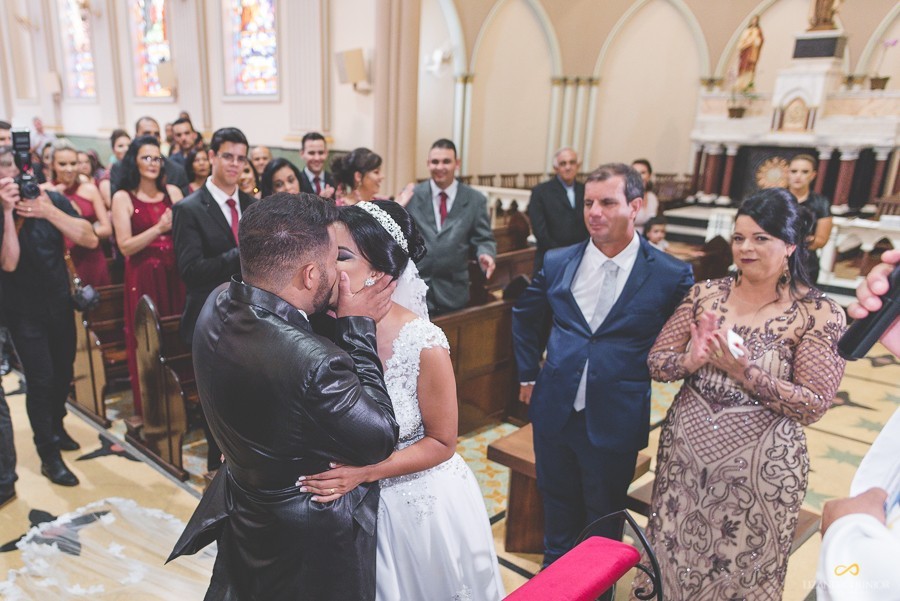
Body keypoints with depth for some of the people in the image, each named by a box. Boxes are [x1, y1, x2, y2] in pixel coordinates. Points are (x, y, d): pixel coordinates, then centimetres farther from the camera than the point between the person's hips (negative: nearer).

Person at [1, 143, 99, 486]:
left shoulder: (51, 199, -7)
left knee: (64, 371, 16)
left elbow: (90, 240, -15)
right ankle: (48, 455, 10)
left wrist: (49, 212, -25)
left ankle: (56, 426, 41)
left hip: (61, 303, 3)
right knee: (40, 379, -5)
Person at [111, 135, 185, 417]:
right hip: (143, 277, -2)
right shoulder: (123, 198, -1)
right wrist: (159, 228, -19)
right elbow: (125, 246, -9)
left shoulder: (173, 191, 8)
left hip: (175, 273, 3)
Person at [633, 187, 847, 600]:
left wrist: (744, 371, -23)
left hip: (759, 466, -3)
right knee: (672, 558, 20)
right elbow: (656, 363, 0)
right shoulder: (706, 294, -2)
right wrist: (690, 360, -21)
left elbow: (814, 405, -12)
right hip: (684, 453, 3)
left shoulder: (819, 314, -10)